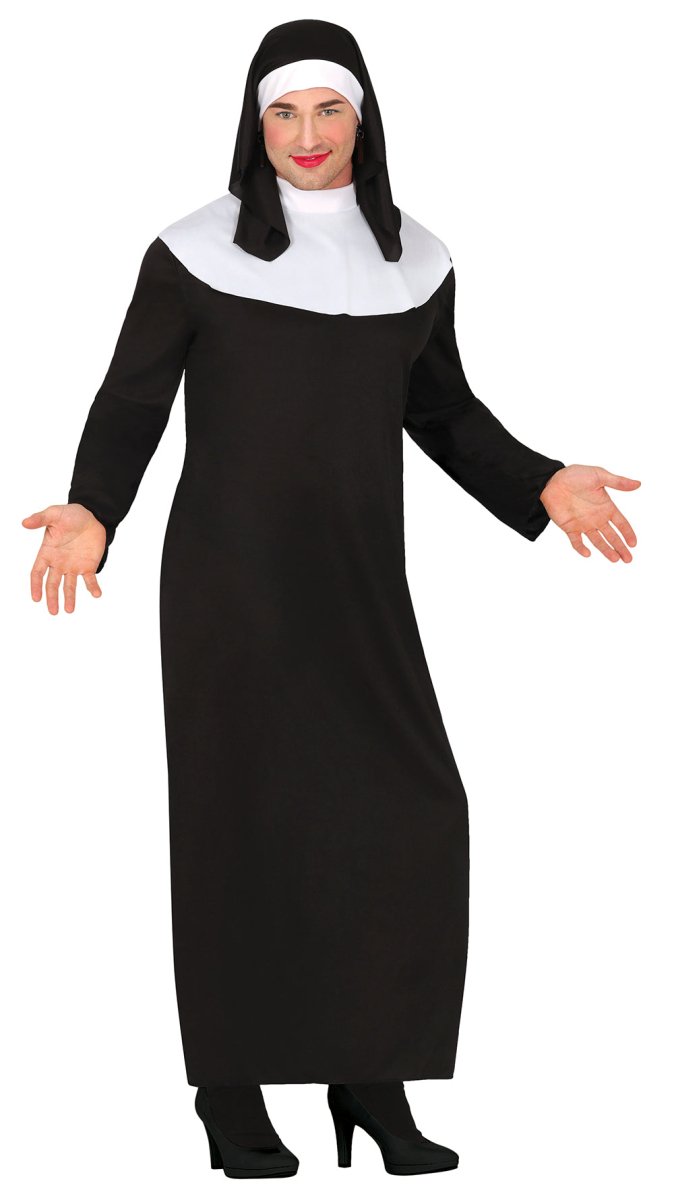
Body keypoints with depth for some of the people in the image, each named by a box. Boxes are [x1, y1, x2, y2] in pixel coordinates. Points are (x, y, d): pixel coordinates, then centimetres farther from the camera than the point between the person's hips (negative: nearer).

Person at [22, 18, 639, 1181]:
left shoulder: (411, 259, 5)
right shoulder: (194, 251, -6)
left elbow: (441, 410, 15)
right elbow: (132, 400, -3)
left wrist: (540, 485, 2)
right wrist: (91, 513, -20)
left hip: (357, 578, 4)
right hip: (228, 570, -3)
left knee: (409, 816, -6)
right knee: (239, 822, -2)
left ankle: (370, 1073, 8)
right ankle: (231, 1085, 14)